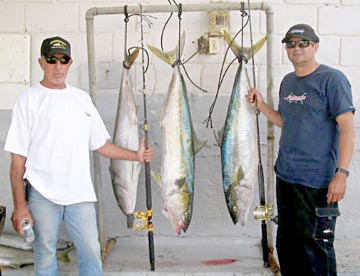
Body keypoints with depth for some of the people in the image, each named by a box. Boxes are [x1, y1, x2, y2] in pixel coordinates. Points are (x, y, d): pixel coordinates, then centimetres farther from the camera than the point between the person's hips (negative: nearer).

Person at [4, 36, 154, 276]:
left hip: (81, 193, 4)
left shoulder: (82, 98, 12)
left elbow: (100, 144, 18)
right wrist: (19, 205, -10)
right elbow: (18, 158, -5)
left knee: (92, 254, 7)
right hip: (43, 195, -3)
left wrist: (136, 155, 9)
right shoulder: (29, 99, -2)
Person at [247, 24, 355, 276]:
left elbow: (347, 127, -14)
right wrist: (261, 105, 5)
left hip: (317, 180, -7)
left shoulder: (332, 79, -9)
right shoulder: (288, 81, 12)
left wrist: (342, 173, -21)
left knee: (316, 246, -1)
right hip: (285, 176, 7)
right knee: (286, 244, 16)